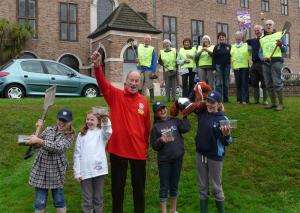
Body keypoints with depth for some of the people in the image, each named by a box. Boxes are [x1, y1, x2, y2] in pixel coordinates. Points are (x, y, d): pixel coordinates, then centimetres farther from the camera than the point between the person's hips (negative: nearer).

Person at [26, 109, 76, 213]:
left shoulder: (69, 136, -6)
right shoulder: (49, 129, 5)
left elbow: (58, 147, -23)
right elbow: (36, 144, 11)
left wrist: (38, 140, -27)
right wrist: (38, 129, -1)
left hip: (56, 170, -2)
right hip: (41, 169, 3)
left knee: (59, 200, 10)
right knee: (40, 202, 6)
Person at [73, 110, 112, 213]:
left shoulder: (101, 132, 1)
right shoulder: (82, 135, 7)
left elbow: (108, 132, -24)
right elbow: (77, 154, 6)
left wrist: (106, 121, -43)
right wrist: (77, 172, 1)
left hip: (99, 170, -1)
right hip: (85, 171, 1)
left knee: (98, 197, 14)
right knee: (87, 199, 10)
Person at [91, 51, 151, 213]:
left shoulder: (143, 101, 2)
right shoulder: (116, 95, -5)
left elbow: (147, 126, 9)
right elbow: (102, 83, -23)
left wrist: (145, 145, 14)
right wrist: (97, 65, -39)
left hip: (138, 151, 2)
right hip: (118, 149, -2)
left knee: (139, 185, 15)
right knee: (117, 186, 13)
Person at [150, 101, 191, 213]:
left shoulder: (175, 121, 3)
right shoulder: (156, 127, -3)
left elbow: (186, 128, -14)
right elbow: (153, 145, -4)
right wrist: (160, 140, -22)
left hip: (177, 158, 3)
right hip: (164, 160, -2)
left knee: (174, 185, 16)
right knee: (164, 186, 6)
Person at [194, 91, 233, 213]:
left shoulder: (223, 119, -16)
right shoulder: (202, 113, -4)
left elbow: (226, 143, -15)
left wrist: (226, 135, -36)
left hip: (215, 157, -4)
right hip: (200, 154, 5)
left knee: (216, 187, 11)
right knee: (202, 186, 17)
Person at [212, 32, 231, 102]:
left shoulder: (229, 47, 7)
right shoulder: (216, 47, 4)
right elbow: (213, 58, 1)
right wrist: (214, 68, -6)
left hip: (226, 66, 2)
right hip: (218, 66, -2)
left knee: (226, 83, 7)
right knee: (218, 83, -6)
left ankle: (225, 98, 13)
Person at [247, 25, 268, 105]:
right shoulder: (252, 40, 16)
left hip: (262, 63, -5)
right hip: (254, 64, 5)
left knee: (264, 83, 0)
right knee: (255, 83, 8)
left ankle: (265, 100, 6)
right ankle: (256, 99, 16)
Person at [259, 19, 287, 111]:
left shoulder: (279, 35, 9)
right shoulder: (262, 39, 21)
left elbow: (285, 49, 4)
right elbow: (260, 52, 15)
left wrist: (280, 45, -18)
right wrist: (262, 57, -7)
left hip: (276, 60, -5)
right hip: (265, 62, 5)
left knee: (277, 83, -13)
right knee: (269, 84, 5)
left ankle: (281, 103, -7)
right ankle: (273, 103, 13)